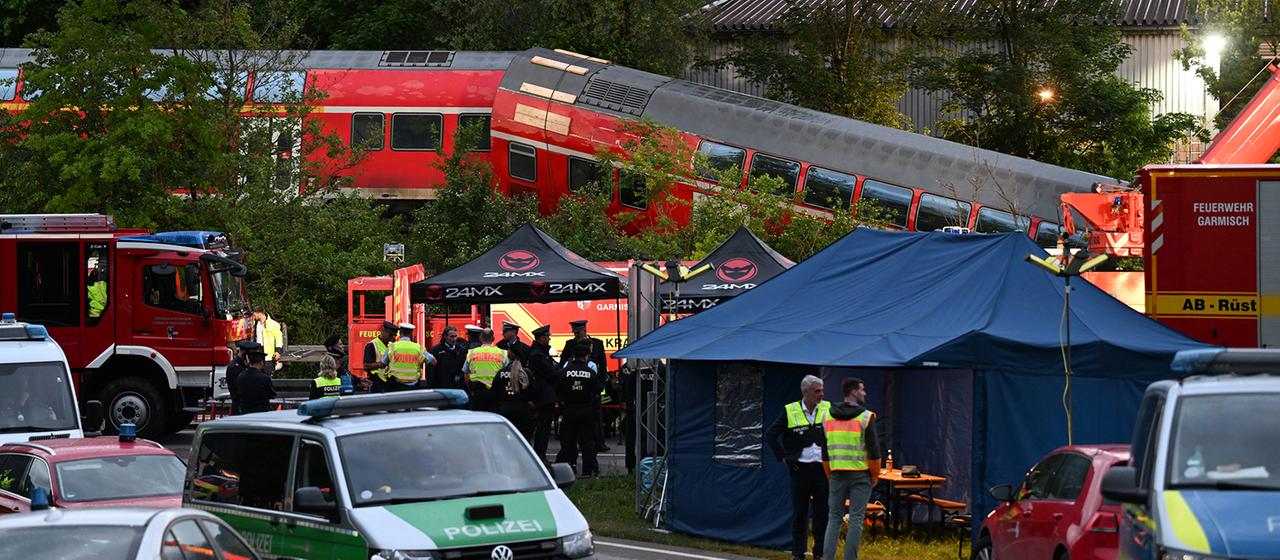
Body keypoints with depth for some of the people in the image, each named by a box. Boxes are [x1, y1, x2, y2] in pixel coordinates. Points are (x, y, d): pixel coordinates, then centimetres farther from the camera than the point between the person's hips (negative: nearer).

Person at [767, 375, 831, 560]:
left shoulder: (828, 409, 4)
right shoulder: (791, 412, -2)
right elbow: (770, 435, 3)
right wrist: (783, 457, -2)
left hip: (822, 468, 1)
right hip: (800, 468, -1)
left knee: (822, 513, 3)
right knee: (799, 512, 4)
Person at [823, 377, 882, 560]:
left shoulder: (828, 418, 8)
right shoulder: (865, 417, -7)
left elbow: (824, 450, 12)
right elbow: (873, 449, -8)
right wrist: (875, 475, 3)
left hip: (836, 474, 4)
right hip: (860, 474, -4)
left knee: (834, 517, 9)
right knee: (856, 519, -1)